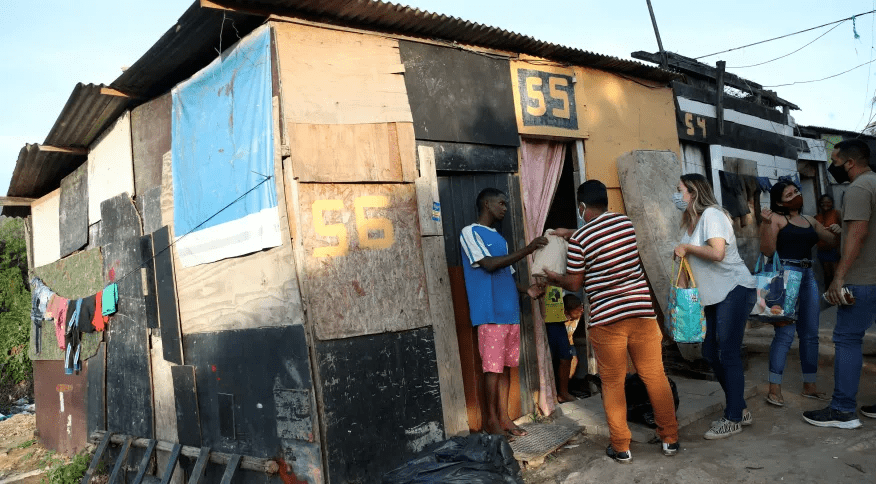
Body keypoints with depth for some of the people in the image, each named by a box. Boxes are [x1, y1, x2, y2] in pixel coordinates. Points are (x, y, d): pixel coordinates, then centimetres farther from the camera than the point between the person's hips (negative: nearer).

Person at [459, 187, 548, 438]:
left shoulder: (499, 238, 22)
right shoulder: (470, 232, -3)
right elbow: (489, 264, -16)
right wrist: (526, 250, -19)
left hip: (510, 311, 8)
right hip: (490, 313, -8)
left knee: (506, 365, 10)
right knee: (493, 367, -3)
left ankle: (504, 417, 18)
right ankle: (491, 420, 9)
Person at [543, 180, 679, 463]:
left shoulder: (580, 239, -8)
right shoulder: (626, 223, 7)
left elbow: (574, 284, -2)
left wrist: (553, 278, 17)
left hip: (607, 319, -4)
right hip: (642, 312, 4)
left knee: (613, 384, 7)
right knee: (655, 376, 11)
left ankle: (621, 447, 14)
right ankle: (670, 439, 20)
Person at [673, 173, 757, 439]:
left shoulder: (712, 214, -14)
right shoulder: (691, 220, 14)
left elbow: (717, 252, -26)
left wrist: (687, 247, -15)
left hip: (734, 290, -10)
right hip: (713, 296, 10)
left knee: (728, 354, -7)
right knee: (711, 353, 10)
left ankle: (733, 419, 4)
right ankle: (739, 410, 24)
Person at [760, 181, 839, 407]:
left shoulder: (810, 221, 17)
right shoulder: (776, 219, -3)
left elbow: (833, 240, 24)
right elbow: (767, 251, -11)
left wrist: (838, 231, 2)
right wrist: (767, 224, -23)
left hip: (808, 276, 7)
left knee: (811, 333, 11)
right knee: (785, 333, -11)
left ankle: (809, 385, 22)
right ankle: (774, 389, -5)